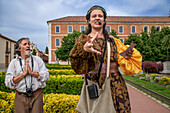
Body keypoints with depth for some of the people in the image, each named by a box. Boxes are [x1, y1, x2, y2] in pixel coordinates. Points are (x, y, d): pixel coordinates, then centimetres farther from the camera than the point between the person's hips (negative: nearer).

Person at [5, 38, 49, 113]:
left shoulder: (37, 59, 7)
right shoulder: (14, 62, 6)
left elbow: (46, 76, -3)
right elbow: (8, 82, -3)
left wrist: (31, 72, -13)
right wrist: (24, 74, -11)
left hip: (36, 95, 0)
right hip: (21, 97, 0)